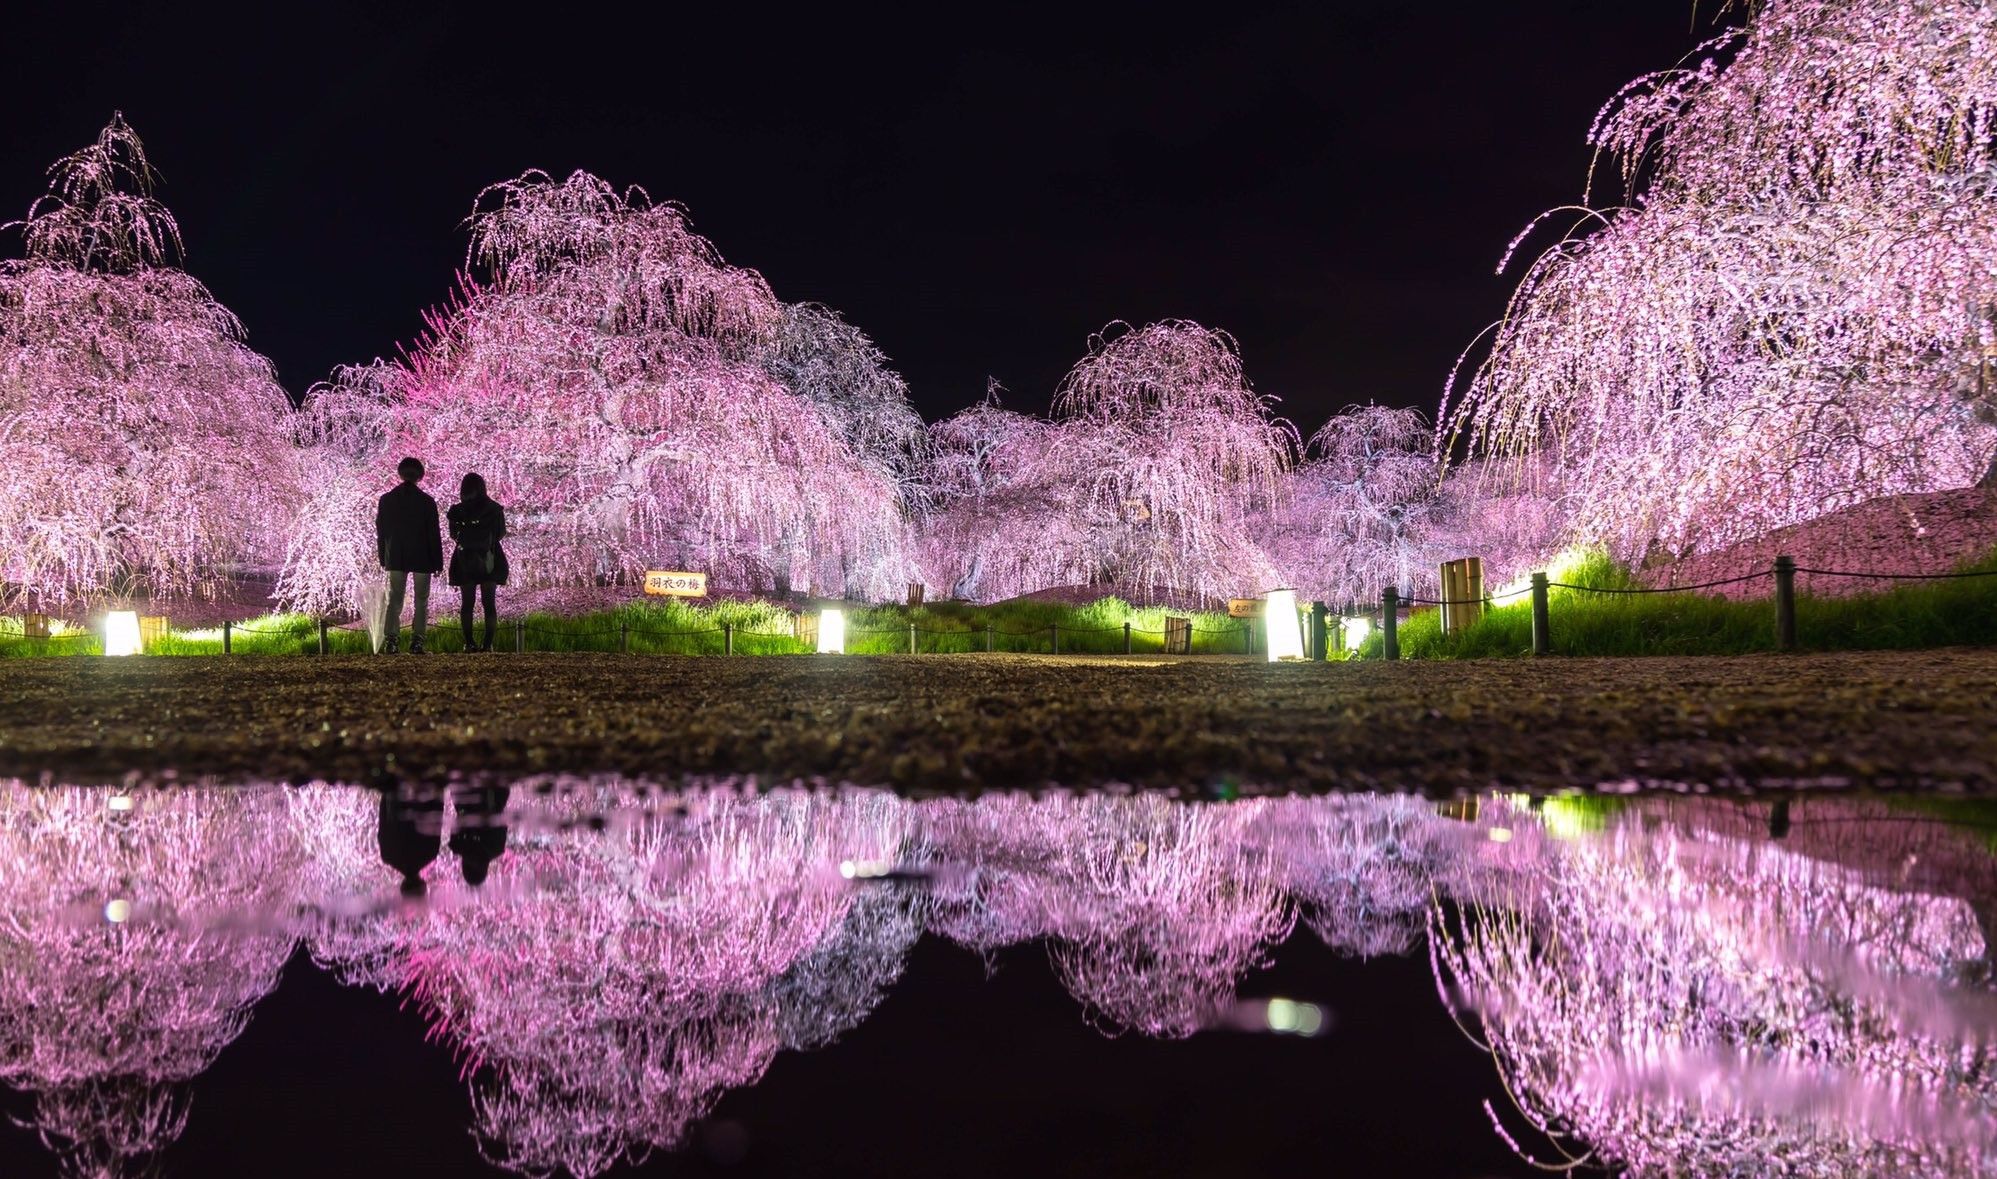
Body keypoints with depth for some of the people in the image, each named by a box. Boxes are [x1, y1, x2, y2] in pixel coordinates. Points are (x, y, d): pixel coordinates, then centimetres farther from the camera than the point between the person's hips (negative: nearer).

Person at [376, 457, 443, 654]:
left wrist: (383, 558, 14)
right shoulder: (426, 501, -8)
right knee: (421, 601, 6)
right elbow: (434, 534, -6)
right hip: (422, 558, -2)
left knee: (394, 599, 7)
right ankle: (416, 641, -2)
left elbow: (380, 531, 5)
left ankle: (390, 639, -7)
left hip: (396, 558, 2)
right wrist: (437, 562, 0)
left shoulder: (386, 499, 0)